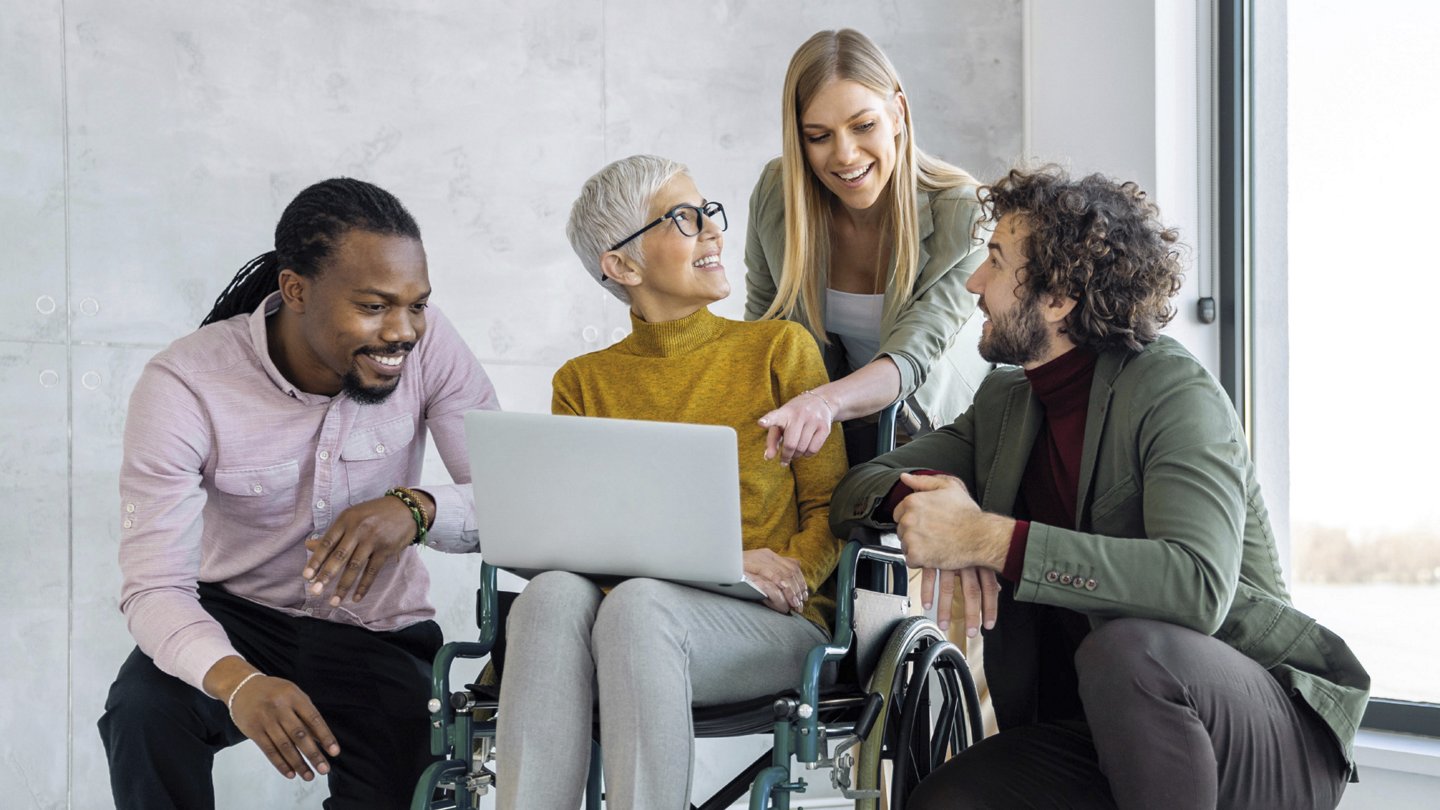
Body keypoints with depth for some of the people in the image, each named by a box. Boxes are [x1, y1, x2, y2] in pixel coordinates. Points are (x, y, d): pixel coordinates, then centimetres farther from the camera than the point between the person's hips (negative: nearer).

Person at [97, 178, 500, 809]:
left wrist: (416, 510, -38)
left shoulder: (427, 345, -14)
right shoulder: (182, 386, -20)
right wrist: (237, 681, -47)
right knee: (142, 711, -31)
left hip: (377, 634, 2)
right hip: (236, 614, -1)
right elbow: (154, 585, -25)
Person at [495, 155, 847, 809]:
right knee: (554, 591, -34)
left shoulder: (780, 348, 14)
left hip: (769, 629, -1)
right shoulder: (582, 381, 17)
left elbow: (829, 507, 10)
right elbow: (577, 531, 6)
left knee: (638, 602, -36)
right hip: (628, 610, 2)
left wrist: (791, 572, -13)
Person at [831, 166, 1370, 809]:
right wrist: (925, 498, -12)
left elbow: (1199, 586, -29)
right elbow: (859, 487, 14)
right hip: (1091, 735, 5)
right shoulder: (1003, 403, 10)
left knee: (1124, 650, -36)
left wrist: (988, 538, -30)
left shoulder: (1175, 394, -13)